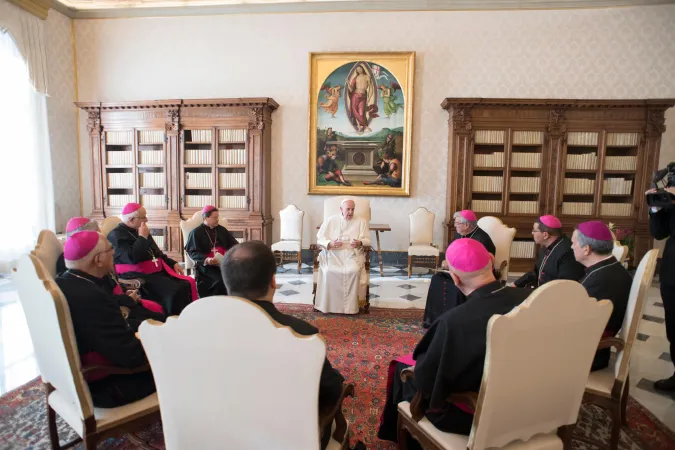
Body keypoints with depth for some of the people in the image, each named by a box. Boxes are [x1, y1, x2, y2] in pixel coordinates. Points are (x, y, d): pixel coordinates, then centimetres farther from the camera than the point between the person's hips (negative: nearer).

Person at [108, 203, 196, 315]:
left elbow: (157, 254, 27)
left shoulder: (140, 231, 19)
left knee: (189, 283, -13)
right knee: (174, 292, -29)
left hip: (158, 272, 8)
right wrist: (142, 237, -14)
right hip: (138, 277, -8)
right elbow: (132, 258, -24)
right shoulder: (117, 235, -8)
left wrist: (173, 263, 13)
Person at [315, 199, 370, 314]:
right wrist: (329, 243, -15)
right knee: (329, 271, -31)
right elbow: (320, 239, 7)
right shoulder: (330, 221, 10)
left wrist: (360, 243, -16)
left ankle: (350, 307, -21)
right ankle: (329, 306, -18)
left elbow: (367, 240, 8)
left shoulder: (361, 222, 12)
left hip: (352, 255, 0)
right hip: (333, 255, 0)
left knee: (353, 271, -32)